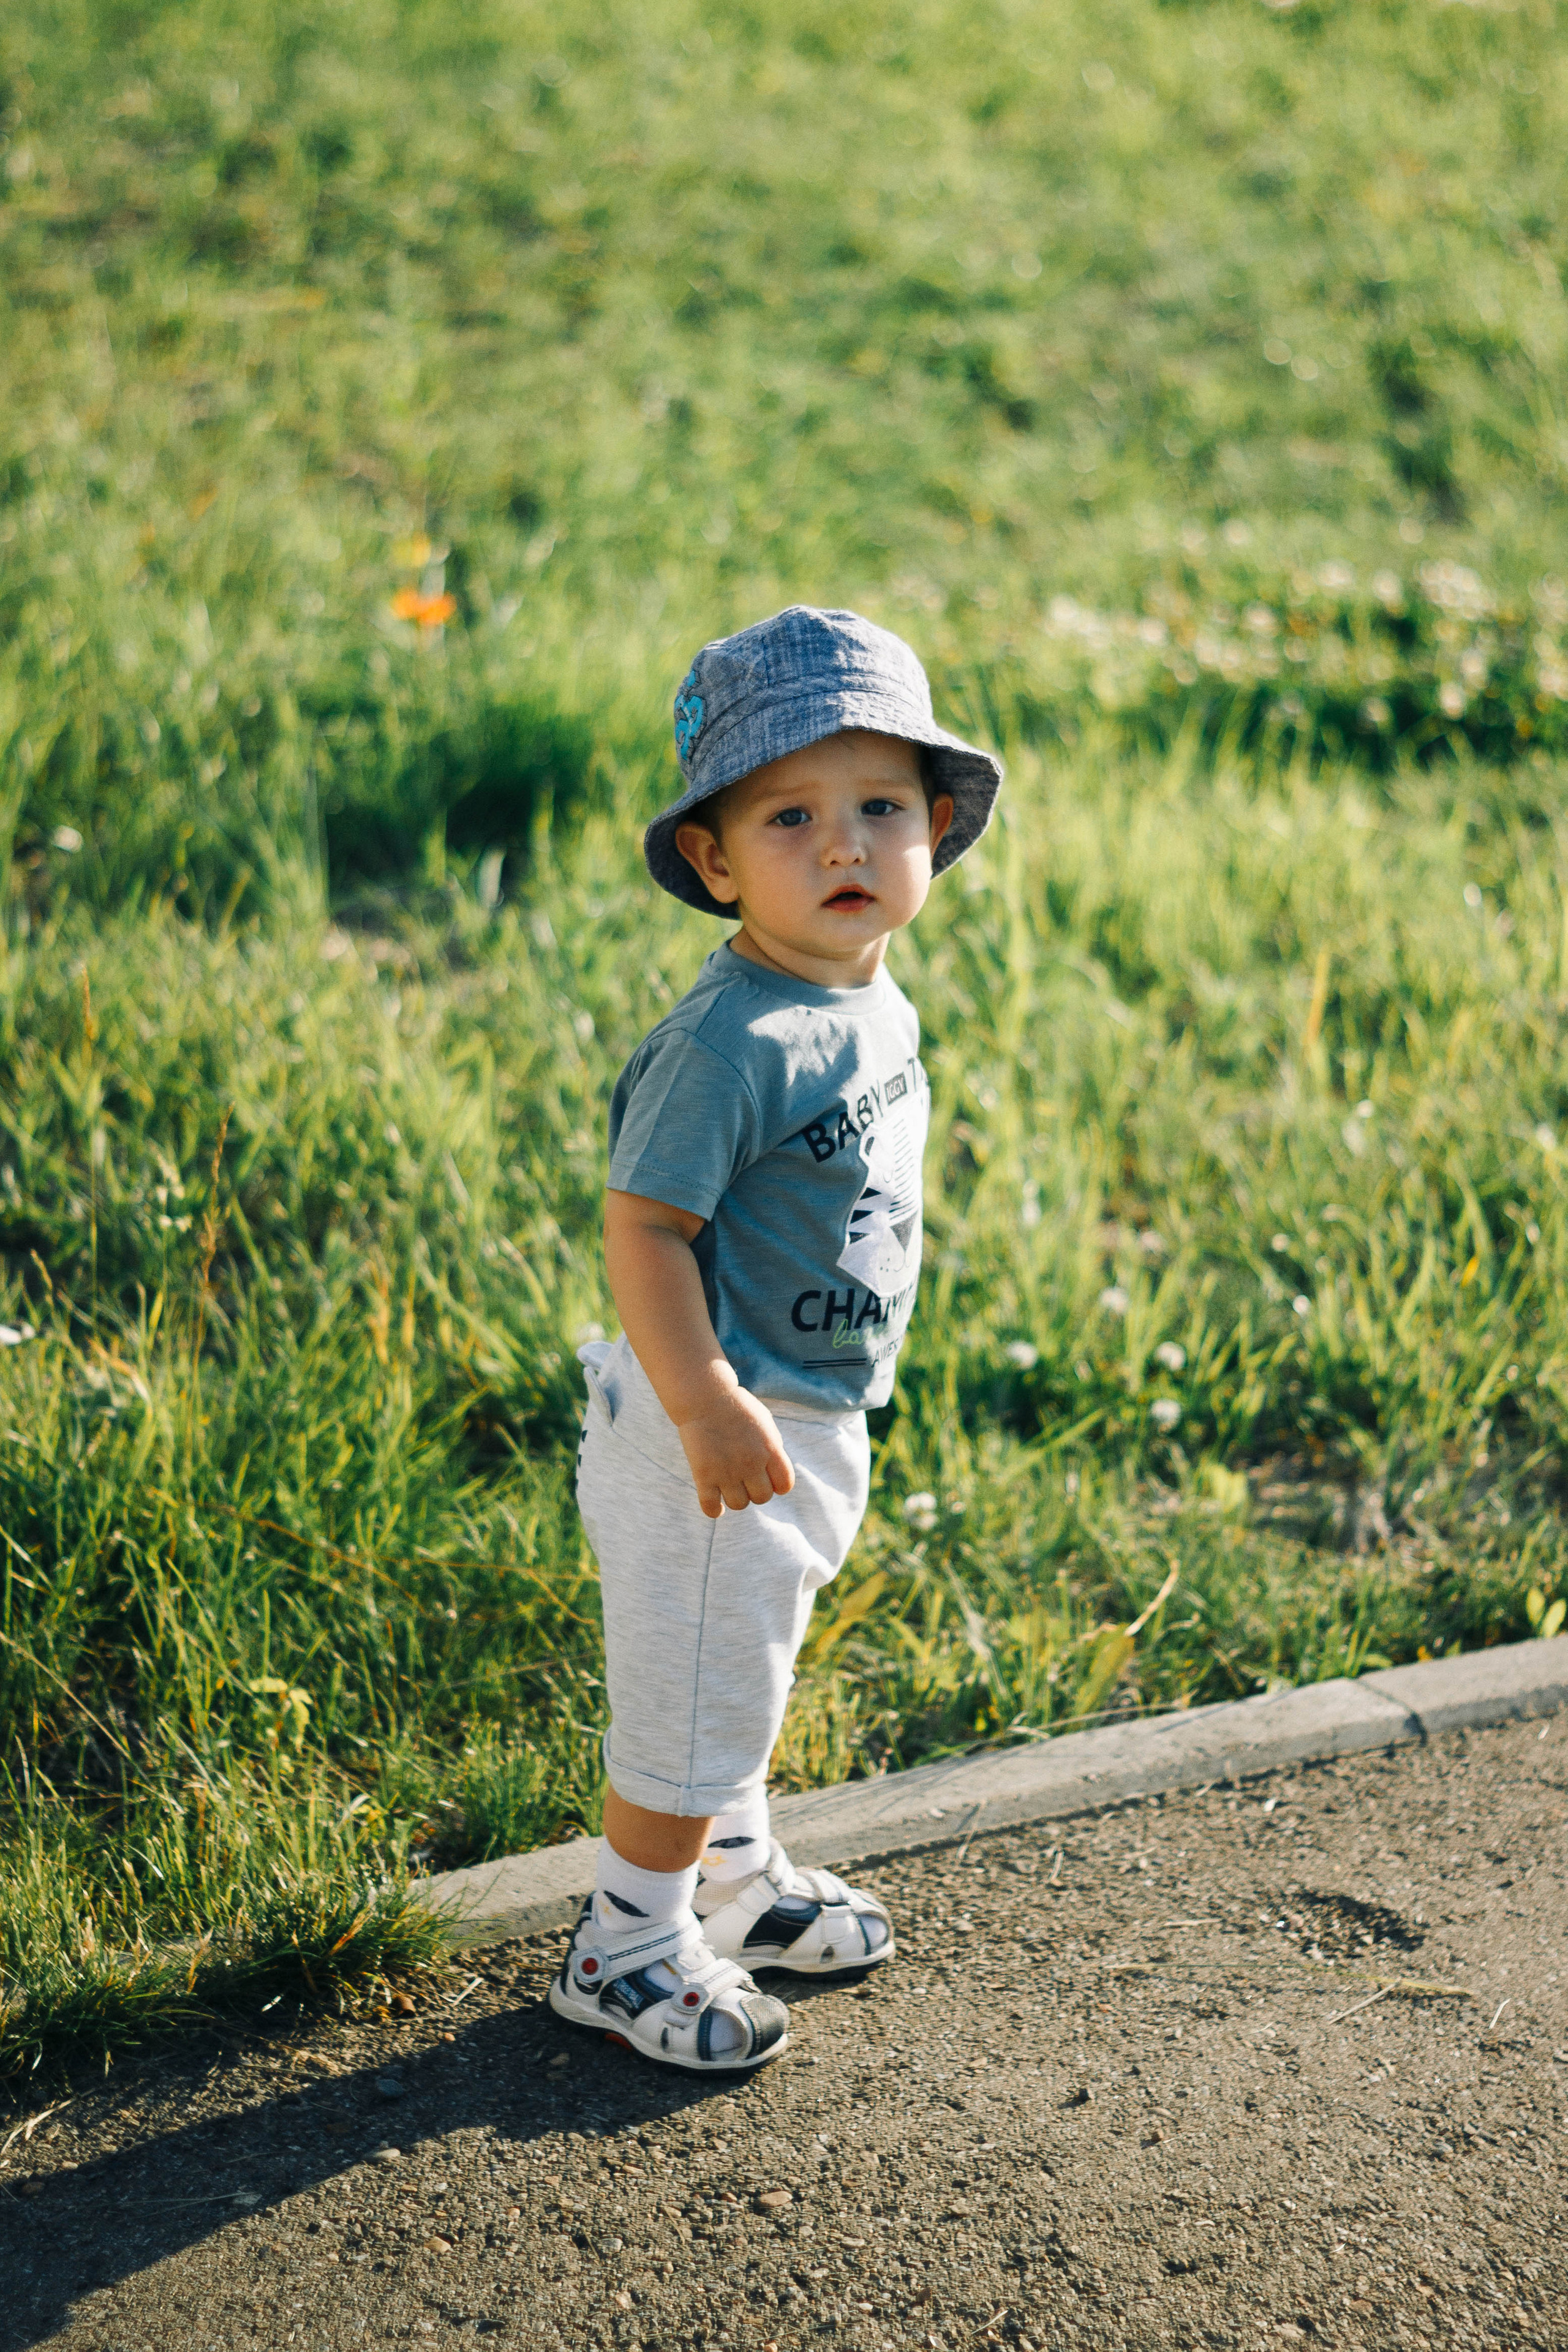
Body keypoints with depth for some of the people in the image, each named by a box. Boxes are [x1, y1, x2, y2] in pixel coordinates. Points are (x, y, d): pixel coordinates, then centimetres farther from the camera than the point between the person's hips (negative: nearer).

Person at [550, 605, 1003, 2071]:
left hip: (819, 1419, 9)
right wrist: (706, 1406, -29)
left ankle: (735, 1876, 47)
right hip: (723, 1425, -9)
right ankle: (627, 1947, 23)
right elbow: (643, 1225, -25)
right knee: (690, 1688, 5)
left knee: (749, 1663, 27)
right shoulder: (727, 1043, -26)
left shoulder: (874, 1005, 3)